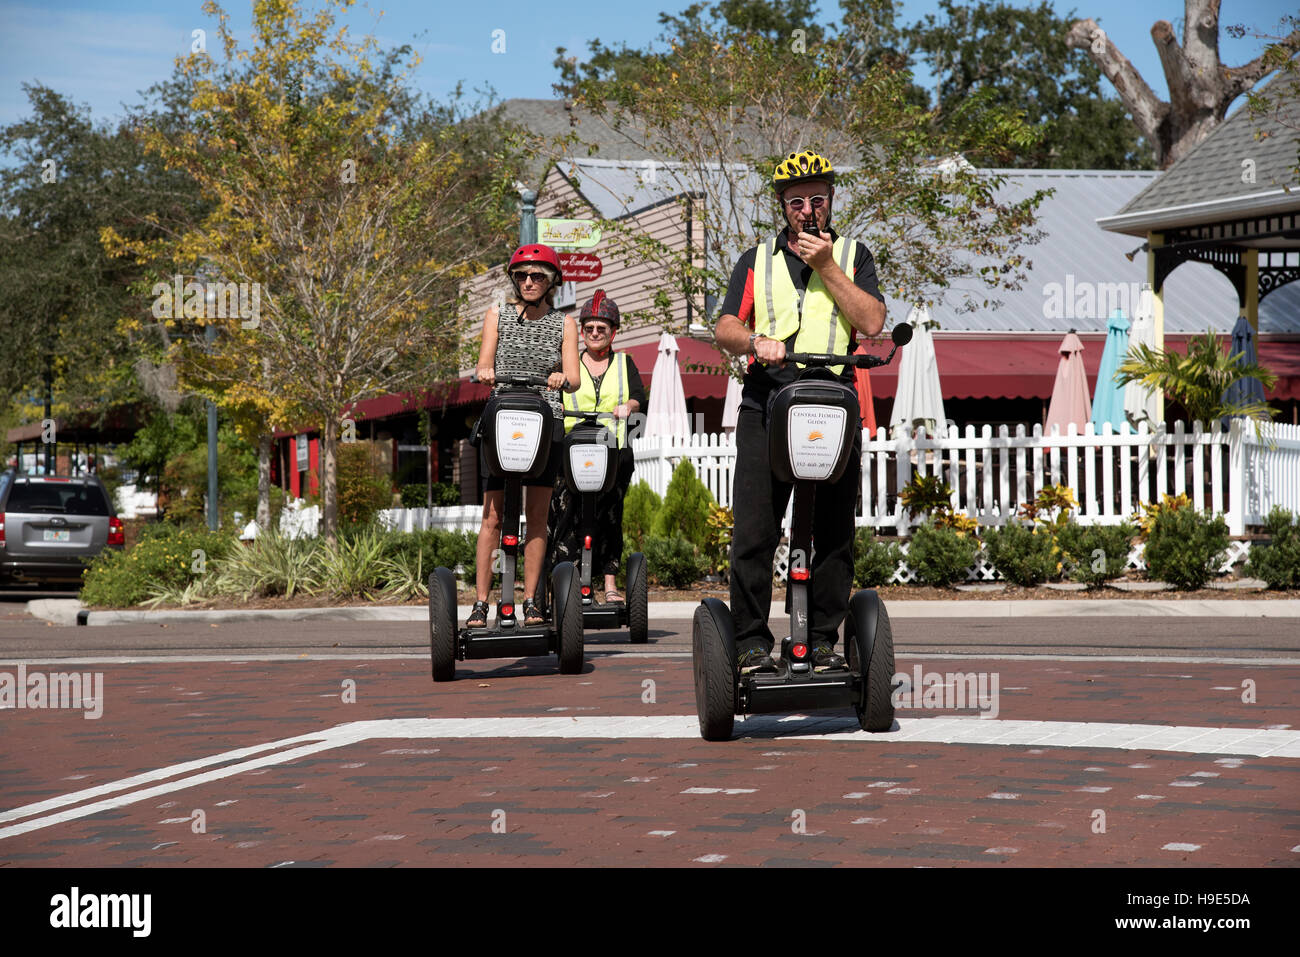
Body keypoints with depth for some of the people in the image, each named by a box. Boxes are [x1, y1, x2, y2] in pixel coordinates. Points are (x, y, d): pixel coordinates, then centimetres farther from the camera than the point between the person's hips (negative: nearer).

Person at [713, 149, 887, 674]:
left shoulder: (852, 255, 14)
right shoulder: (756, 261, 17)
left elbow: (871, 321, -1)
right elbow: (724, 328, 6)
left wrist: (826, 267, -5)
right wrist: (755, 341, -16)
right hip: (765, 405, 0)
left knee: (834, 533, -1)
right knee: (754, 532, -7)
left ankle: (823, 641, 7)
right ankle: (751, 641, -1)